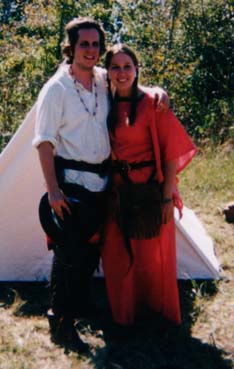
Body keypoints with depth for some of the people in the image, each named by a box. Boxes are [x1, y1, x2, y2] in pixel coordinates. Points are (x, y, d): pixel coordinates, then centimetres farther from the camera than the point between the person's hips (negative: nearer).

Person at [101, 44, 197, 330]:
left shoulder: (151, 103, -10)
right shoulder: (106, 106, 6)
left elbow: (172, 150, -11)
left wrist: (167, 196, -13)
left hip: (149, 189, -5)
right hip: (117, 190, 5)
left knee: (152, 256, 6)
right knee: (116, 255, 12)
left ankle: (160, 314, 27)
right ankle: (124, 313, 31)